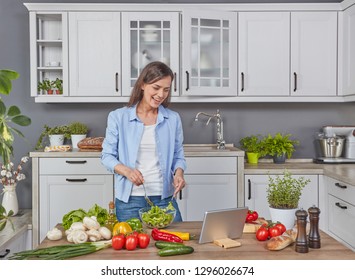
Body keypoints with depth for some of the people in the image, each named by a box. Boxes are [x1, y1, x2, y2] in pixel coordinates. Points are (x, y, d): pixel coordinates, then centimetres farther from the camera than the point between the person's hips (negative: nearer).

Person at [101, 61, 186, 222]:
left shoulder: (173, 119, 4)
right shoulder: (118, 117, -2)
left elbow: (178, 156, 10)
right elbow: (107, 156, 0)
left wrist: (179, 173, -11)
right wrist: (126, 171, -19)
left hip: (164, 198, 2)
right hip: (129, 200, -1)